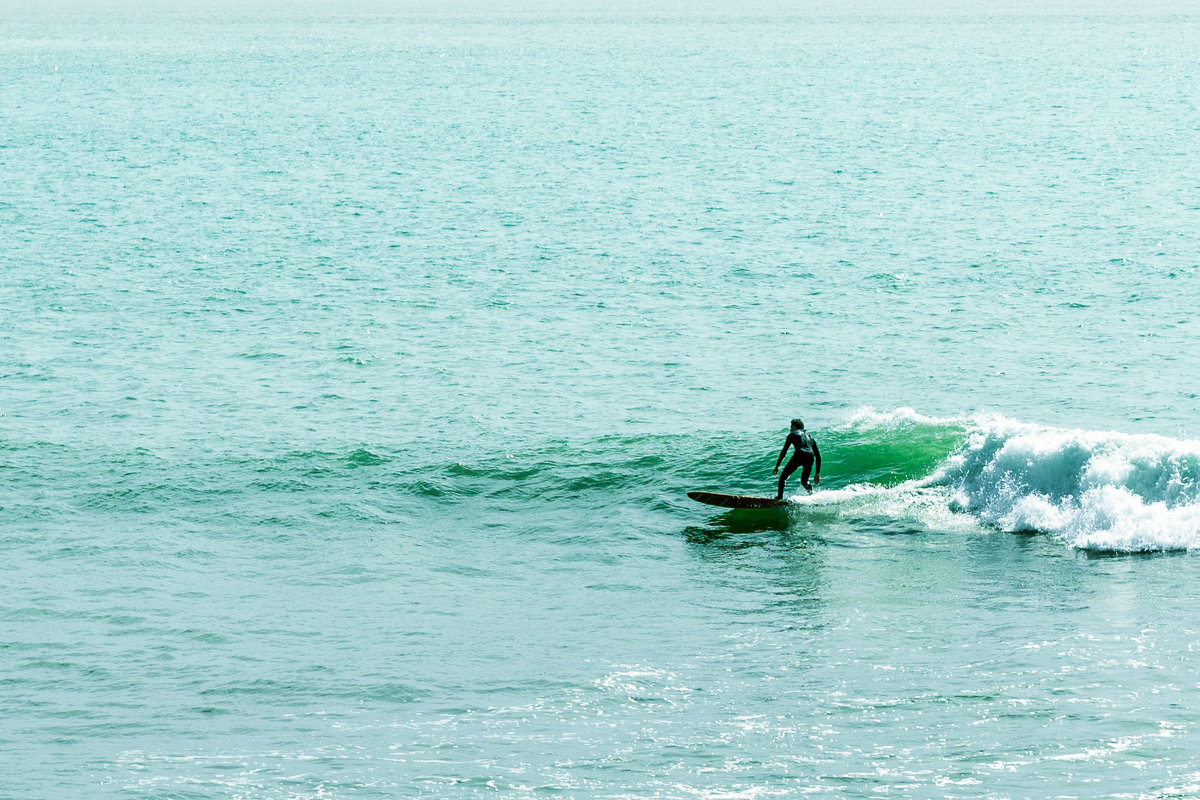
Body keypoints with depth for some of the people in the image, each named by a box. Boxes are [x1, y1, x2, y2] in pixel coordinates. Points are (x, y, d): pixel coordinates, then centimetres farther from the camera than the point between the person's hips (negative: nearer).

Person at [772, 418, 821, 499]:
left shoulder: (793, 434, 19)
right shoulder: (810, 436, 32)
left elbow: (784, 451, 11)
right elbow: (818, 456, 27)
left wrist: (777, 466, 15)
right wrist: (817, 473, 28)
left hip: (799, 455, -4)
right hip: (810, 457, 4)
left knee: (783, 477, 8)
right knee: (804, 481, 23)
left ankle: (780, 497, -8)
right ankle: (811, 492, -5)